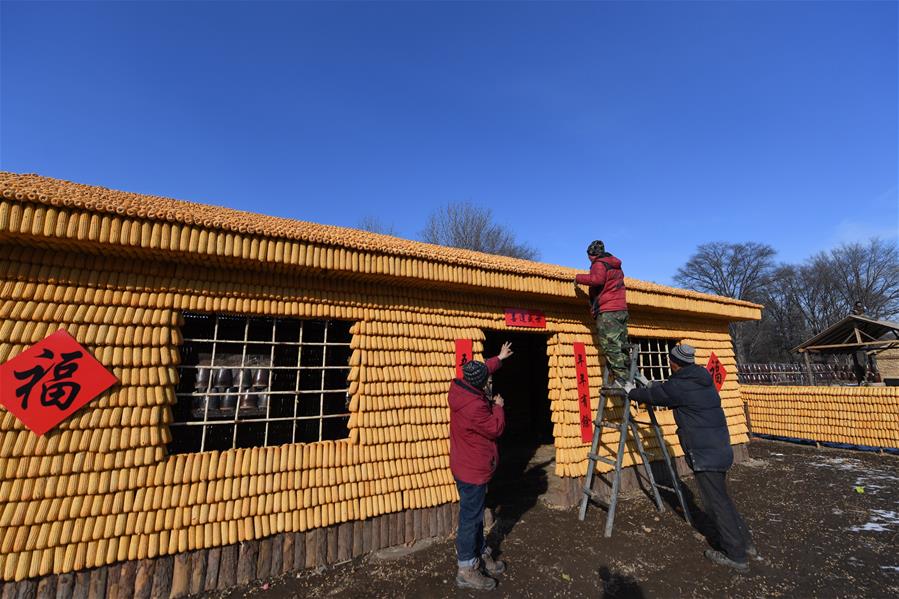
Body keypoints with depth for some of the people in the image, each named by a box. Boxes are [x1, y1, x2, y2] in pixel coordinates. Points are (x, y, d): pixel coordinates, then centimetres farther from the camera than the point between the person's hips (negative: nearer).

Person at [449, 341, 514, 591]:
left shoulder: (463, 390, -4)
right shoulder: (474, 406, -33)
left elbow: (481, 371, 15)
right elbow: (496, 429, -19)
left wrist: (499, 358, 25)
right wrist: (498, 406, -4)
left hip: (469, 467, 10)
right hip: (473, 471, -10)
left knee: (476, 514, 23)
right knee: (470, 518, 6)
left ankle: (481, 554, 40)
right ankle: (467, 570, 23)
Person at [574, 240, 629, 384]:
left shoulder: (599, 264, -4)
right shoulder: (616, 266, 23)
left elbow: (597, 279, -22)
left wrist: (579, 278, -9)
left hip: (607, 311, -9)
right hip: (622, 309, 9)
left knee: (611, 348, -10)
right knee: (622, 347, 10)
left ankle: (622, 381, -14)